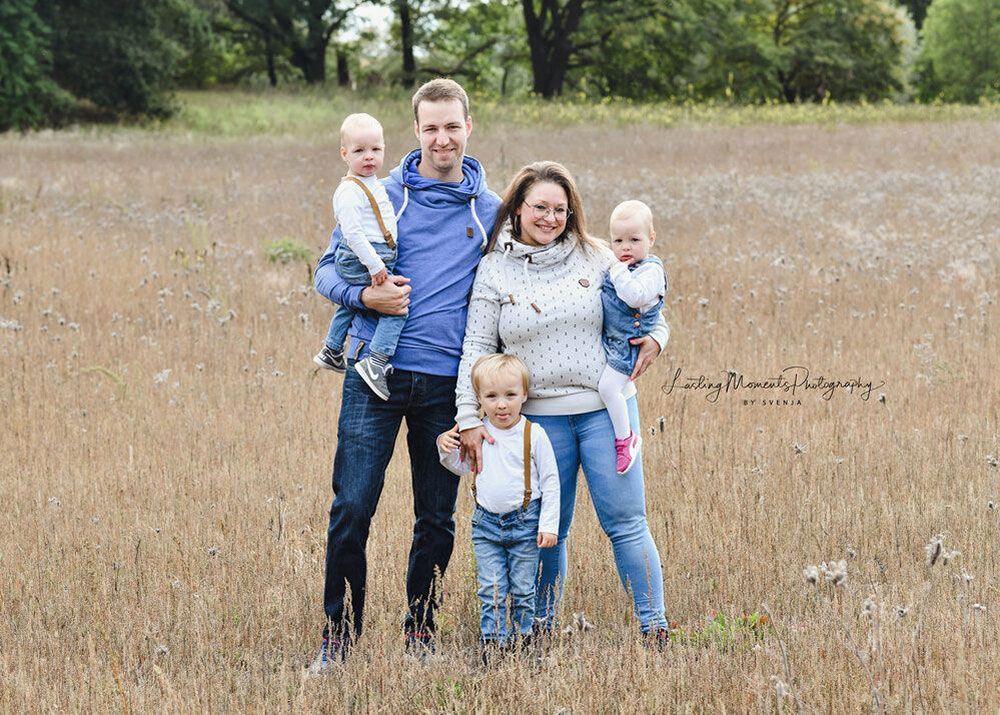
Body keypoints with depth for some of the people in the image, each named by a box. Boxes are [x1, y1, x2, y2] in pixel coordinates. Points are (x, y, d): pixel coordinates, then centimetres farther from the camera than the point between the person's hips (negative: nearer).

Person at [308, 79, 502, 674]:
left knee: (438, 518, 7)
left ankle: (421, 632, 21)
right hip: (377, 373, -2)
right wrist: (365, 296, -13)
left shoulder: (490, 211, 8)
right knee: (352, 508, -7)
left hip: (448, 382, 2)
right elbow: (328, 270, 7)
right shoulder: (380, 197, 4)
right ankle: (339, 637, 3)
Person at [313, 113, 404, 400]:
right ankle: (376, 363, -22)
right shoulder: (349, 192, -18)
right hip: (361, 260, -11)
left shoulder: (374, 184, 15)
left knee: (351, 303, 29)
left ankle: (331, 351, 49)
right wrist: (375, 266, -27)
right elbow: (353, 233, -25)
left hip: (374, 260, 11)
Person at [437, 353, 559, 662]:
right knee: (491, 590, 0)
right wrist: (446, 449, -3)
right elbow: (464, 467, 18)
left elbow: (550, 482, -4)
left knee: (522, 590, 7)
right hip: (486, 523, 2)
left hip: (525, 523, -2)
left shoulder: (533, 435, -9)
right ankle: (492, 644, 4)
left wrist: (549, 524, -8)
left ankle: (521, 641, 19)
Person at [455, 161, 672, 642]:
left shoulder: (596, 258, 3)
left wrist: (655, 340, -6)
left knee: (625, 522, -3)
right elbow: (476, 348, 1)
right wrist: (469, 419, -6)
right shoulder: (494, 270, 1)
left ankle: (655, 629, 1)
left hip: (606, 408, 0)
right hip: (540, 417, 0)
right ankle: (540, 629, 23)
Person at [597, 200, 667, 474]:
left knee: (608, 387, -16)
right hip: (608, 339, 10)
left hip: (626, 342, -10)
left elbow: (636, 297, -34)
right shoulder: (618, 265, 10)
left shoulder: (651, 270, -16)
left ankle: (625, 439, -2)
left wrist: (618, 271, -28)